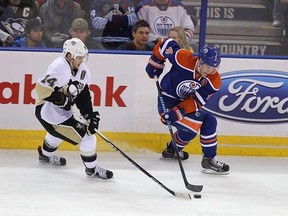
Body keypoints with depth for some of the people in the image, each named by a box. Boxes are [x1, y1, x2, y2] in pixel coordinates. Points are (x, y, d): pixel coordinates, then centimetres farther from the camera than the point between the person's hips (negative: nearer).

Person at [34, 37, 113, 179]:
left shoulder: (82, 70, 0)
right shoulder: (60, 68, -28)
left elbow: (83, 95, 1)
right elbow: (42, 89, -32)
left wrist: (89, 115, -10)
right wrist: (63, 100, -27)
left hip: (62, 112, 10)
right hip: (48, 111, -10)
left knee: (59, 130, 40)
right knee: (86, 136, -10)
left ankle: (46, 156, 64)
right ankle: (91, 169, 5)